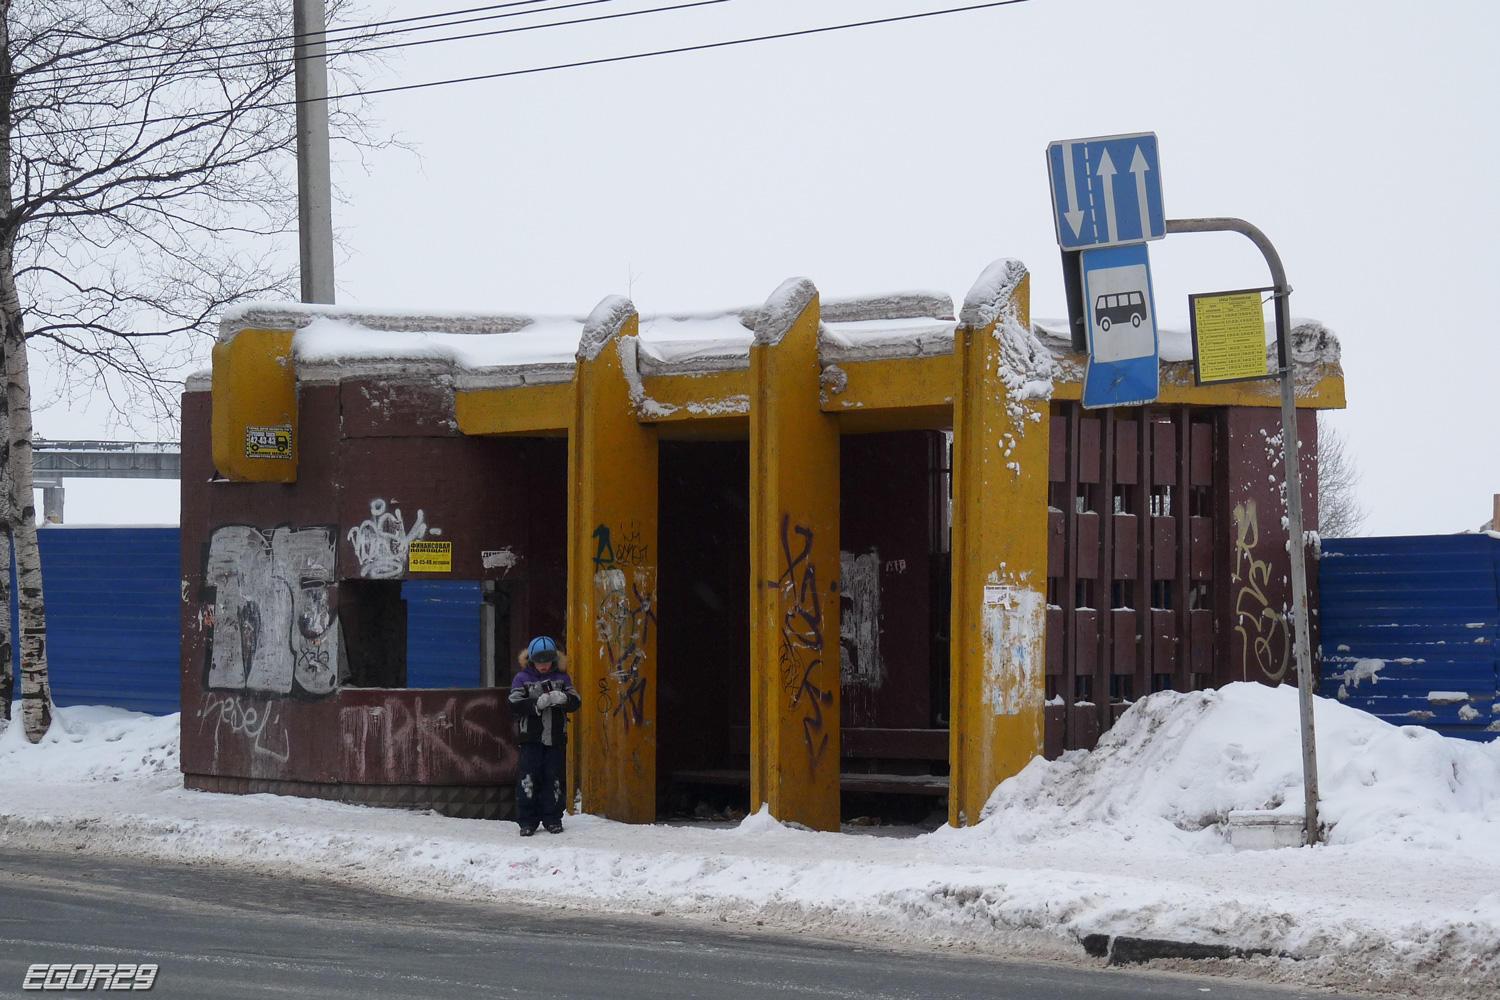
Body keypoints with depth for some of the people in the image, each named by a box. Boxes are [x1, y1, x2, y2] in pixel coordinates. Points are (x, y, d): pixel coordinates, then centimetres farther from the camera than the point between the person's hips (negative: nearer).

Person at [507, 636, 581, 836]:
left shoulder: (562, 678, 8)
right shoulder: (522, 679, 2)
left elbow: (575, 703, 3)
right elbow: (515, 705, -9)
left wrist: (562, 698, -19)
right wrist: (538, 704, -22)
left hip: (556, 737, 2)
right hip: (531, 738, -2)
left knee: (554, 778, 5)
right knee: (529, 778, -5)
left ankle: (552, 819, 14)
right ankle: (527, 821, 1)